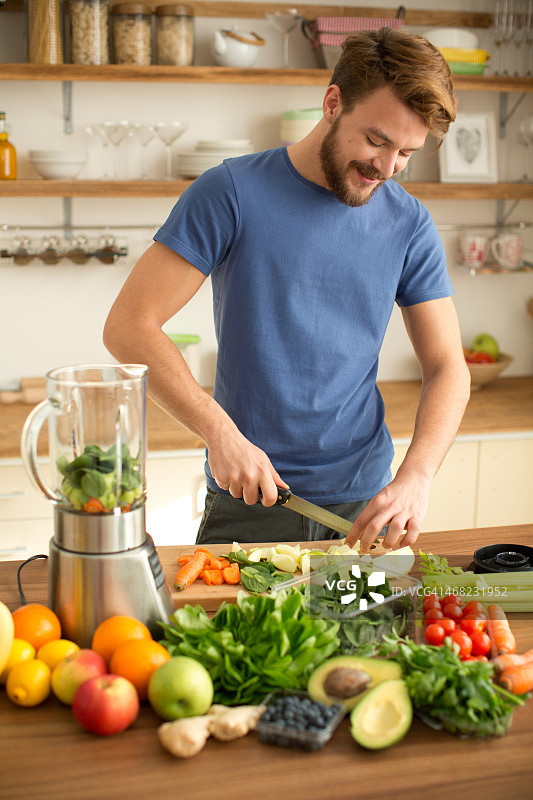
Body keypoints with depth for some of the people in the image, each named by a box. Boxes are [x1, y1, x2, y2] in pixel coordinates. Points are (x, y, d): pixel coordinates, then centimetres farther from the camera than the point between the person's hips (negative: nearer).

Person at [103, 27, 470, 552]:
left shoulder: (409, 224, 0)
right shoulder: (231, 193, -10)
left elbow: (447, 369, 1)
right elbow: (128, 326, -13)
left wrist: (416, 476, -16)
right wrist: (219, 431, -23)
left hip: (365, 505, 3)